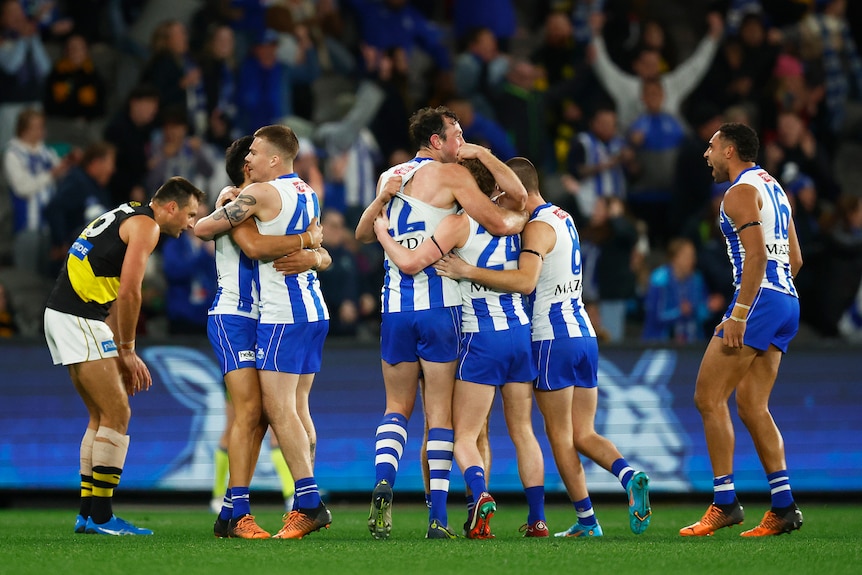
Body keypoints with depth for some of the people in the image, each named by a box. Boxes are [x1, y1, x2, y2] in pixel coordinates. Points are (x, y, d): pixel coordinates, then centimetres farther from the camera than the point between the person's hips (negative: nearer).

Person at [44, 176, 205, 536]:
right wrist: (127, 350, -7)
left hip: (62, 315, 10)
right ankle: (101, 517, -8)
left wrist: (122, 351, 18)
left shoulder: (126, 217, 22)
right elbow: (129, 292, -16)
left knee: (103, 416, 15)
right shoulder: (146, 225, -8)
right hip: (79, 319, -10)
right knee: (117, 414, -7)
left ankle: (88, 513, 15)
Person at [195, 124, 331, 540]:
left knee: (278, 408, -9)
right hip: (314, 308, 9)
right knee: (297, 409, 9)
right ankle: (307, 505, 7)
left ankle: (310, 502, -15)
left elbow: (202, 228, -6)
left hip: (282, 314, -9)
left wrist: (214, 216, 16)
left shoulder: (261, 193, -11)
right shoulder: (308, 193, 14)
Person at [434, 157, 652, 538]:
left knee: (560, 438, 2)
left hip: (553, 339, -8)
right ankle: (629, 476, -15)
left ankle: (586, 521, 2)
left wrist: (469, 272, -27)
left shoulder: (538, 227, -13)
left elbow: (525, 281, -28)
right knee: (583, 435, 9)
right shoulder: (563, 218, 16)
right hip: (584, 334, 8)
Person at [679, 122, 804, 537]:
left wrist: (740, 313, -23)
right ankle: (783, 507, 2)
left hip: (760, 299, -10)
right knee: (751, 405, 9)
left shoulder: (740, 192, -8)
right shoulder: (773, 187, 22)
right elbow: (794, 259, 23)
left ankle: (724, 502, -9)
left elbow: (756, 254, -20)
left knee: (709, 397, -6)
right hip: (787, 302, 10)